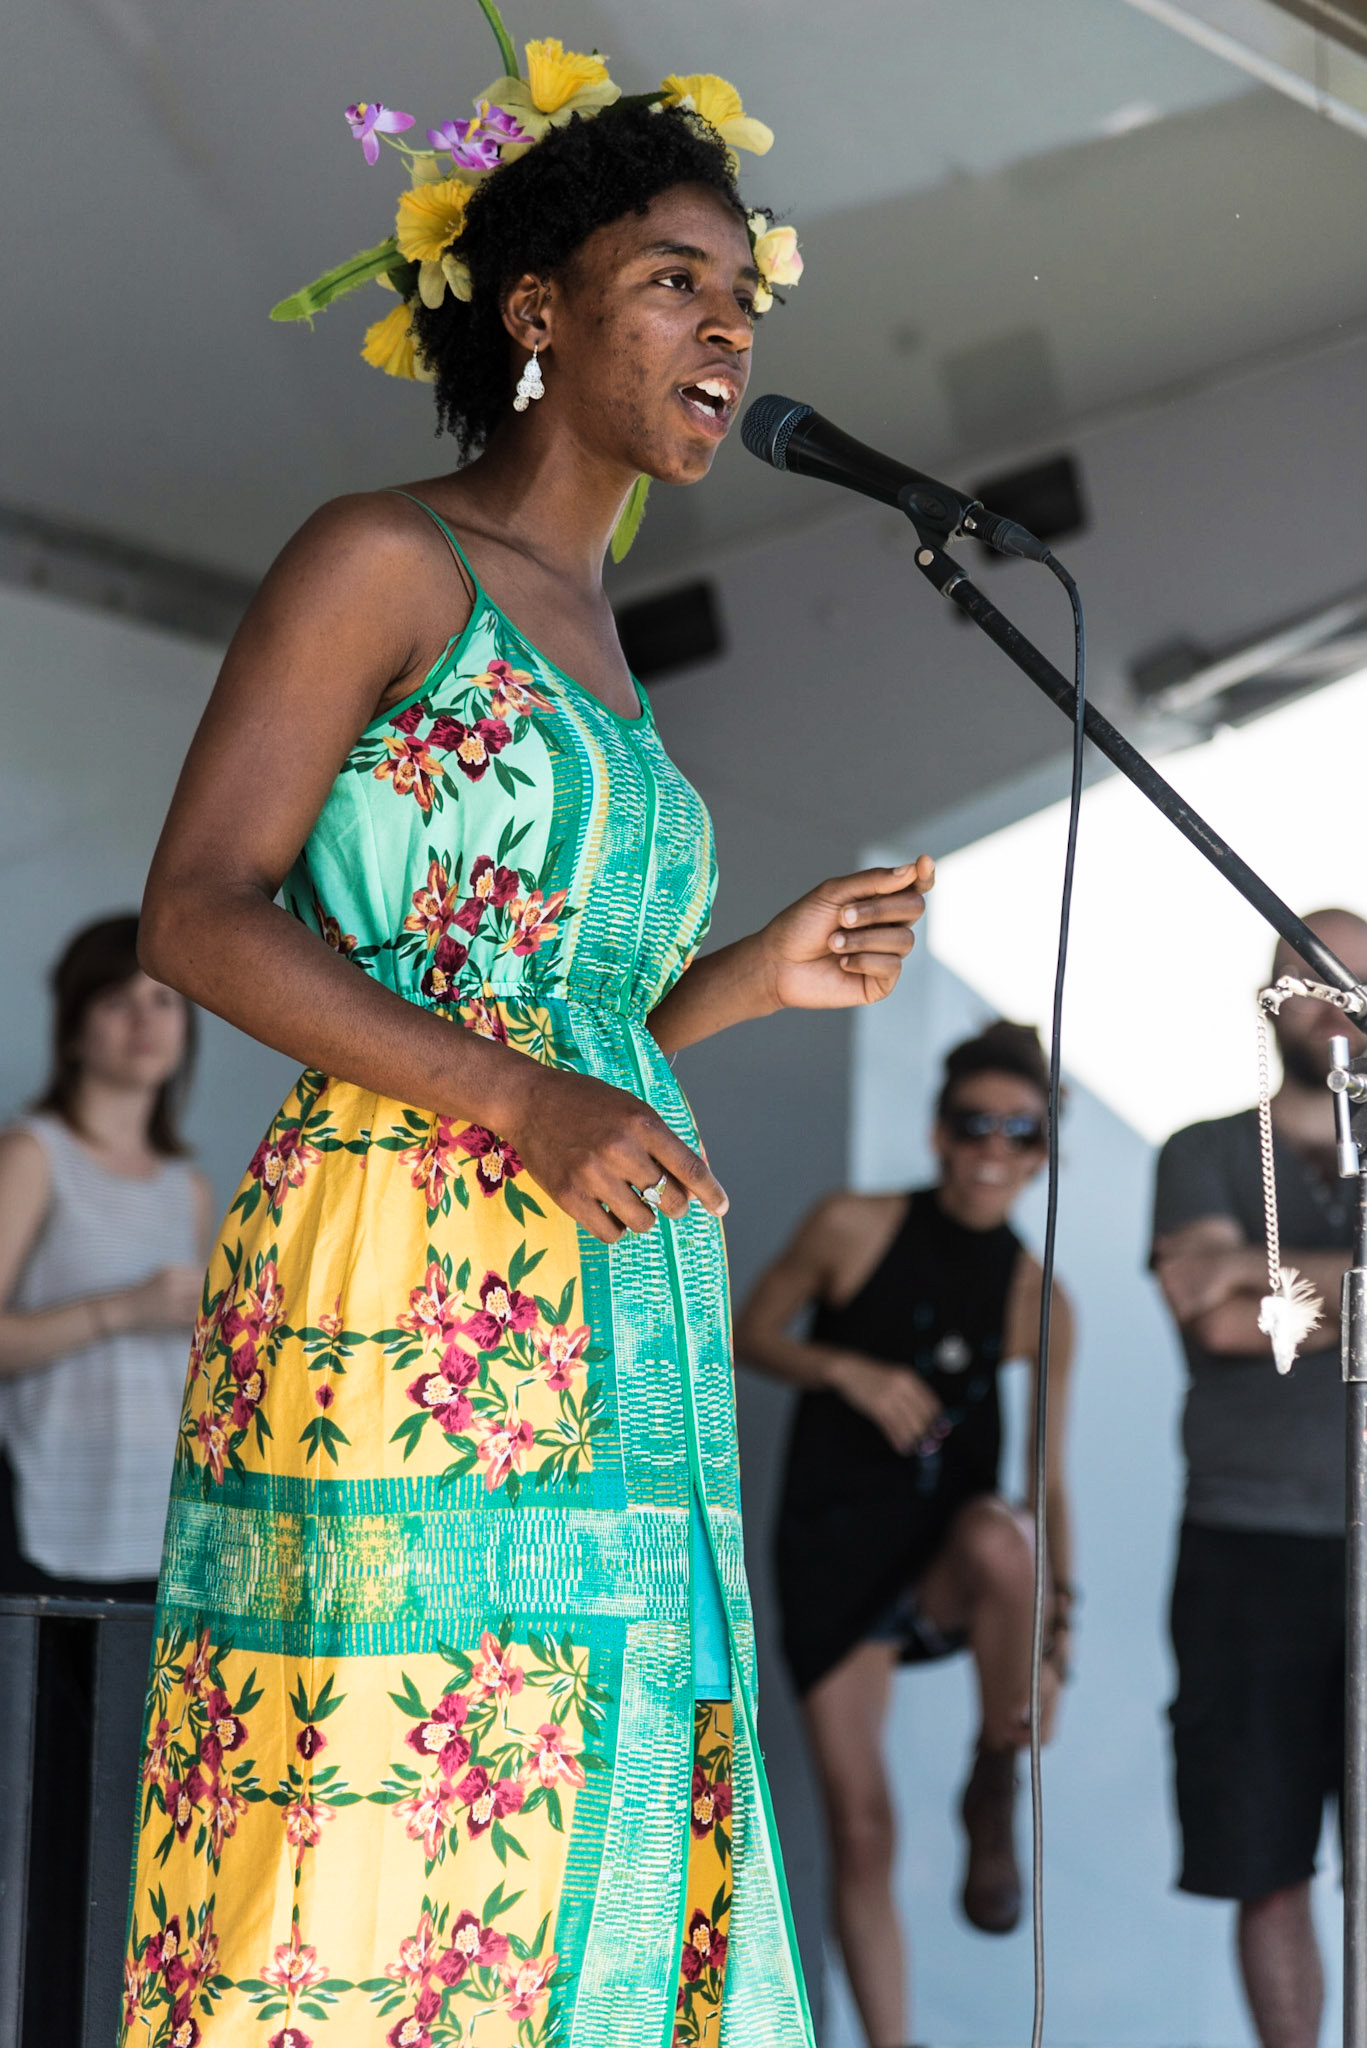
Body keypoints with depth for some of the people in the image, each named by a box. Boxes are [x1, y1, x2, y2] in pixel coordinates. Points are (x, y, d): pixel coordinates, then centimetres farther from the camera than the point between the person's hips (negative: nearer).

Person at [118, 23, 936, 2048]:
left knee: (575, 1871, 5)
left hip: (609, 1341, 8)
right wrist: (524, 1103, -18)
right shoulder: (383, 560, 0)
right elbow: (201, 913, -10)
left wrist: (756, 974, 8)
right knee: (361, 1863, -11)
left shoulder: (590, 638, 22)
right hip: (397, 1306, -8)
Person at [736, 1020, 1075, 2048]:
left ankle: (995, 1798, -15)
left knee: (998, 1539, -38)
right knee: (859, 1825, -5)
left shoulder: (1036, 1299, -1)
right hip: (833, 1547, 0)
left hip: (943, 1552, 0)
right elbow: (753, 1332, 7)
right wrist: (846, 1369, -12)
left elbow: (1048, 1480, 3)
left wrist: (1057, 1625, -4)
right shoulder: (854, 1228, -4)